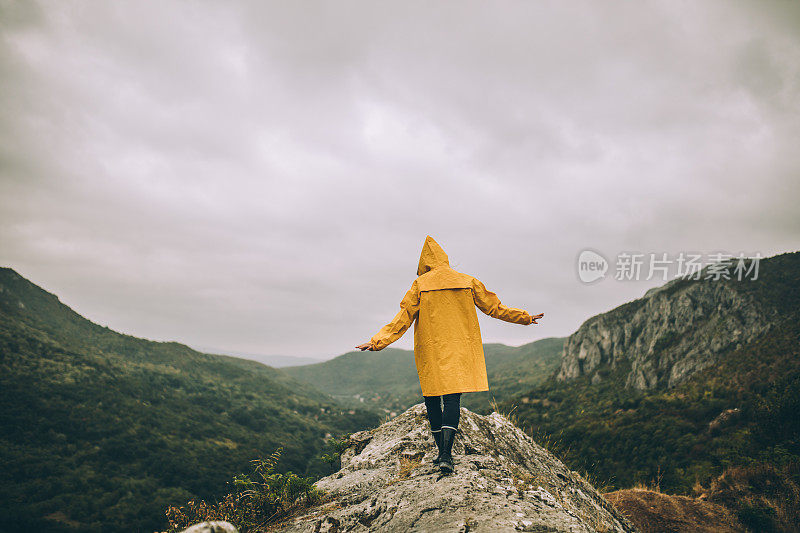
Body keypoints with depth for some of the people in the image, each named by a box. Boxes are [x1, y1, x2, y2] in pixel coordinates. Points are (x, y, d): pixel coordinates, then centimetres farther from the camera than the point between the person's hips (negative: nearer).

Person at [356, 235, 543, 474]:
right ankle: (446, 454, -15)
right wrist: (525, 318, 24)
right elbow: (495, 308, 11)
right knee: (452, 398, -2)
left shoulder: (420, 285, 0)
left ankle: (443, 451, 17)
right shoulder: (468, 282, 5)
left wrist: (377, 342, -3)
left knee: (432, 400, 11)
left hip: (430, 352, -1)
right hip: (459, 351, 1)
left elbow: (403, 318, -5)